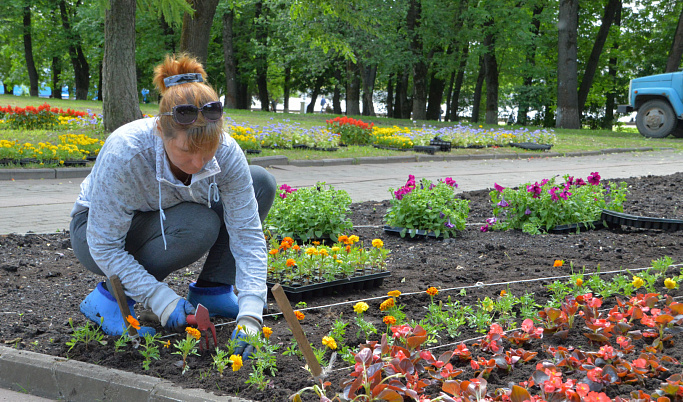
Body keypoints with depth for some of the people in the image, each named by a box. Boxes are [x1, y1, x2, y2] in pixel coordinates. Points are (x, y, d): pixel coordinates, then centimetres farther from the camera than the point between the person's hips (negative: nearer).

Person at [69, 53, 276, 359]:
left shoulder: (226, 152, -26)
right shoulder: (124, 153, -37)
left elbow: (248, 235, -24)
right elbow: (104, 247, -30)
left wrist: (250, 315, -35)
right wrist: (162, 301, -35)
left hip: (167, 223, 5)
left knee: (261, 182, -12)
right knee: (198, 225, -34)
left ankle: (212, 289, -1)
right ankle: (111, 296, -13)